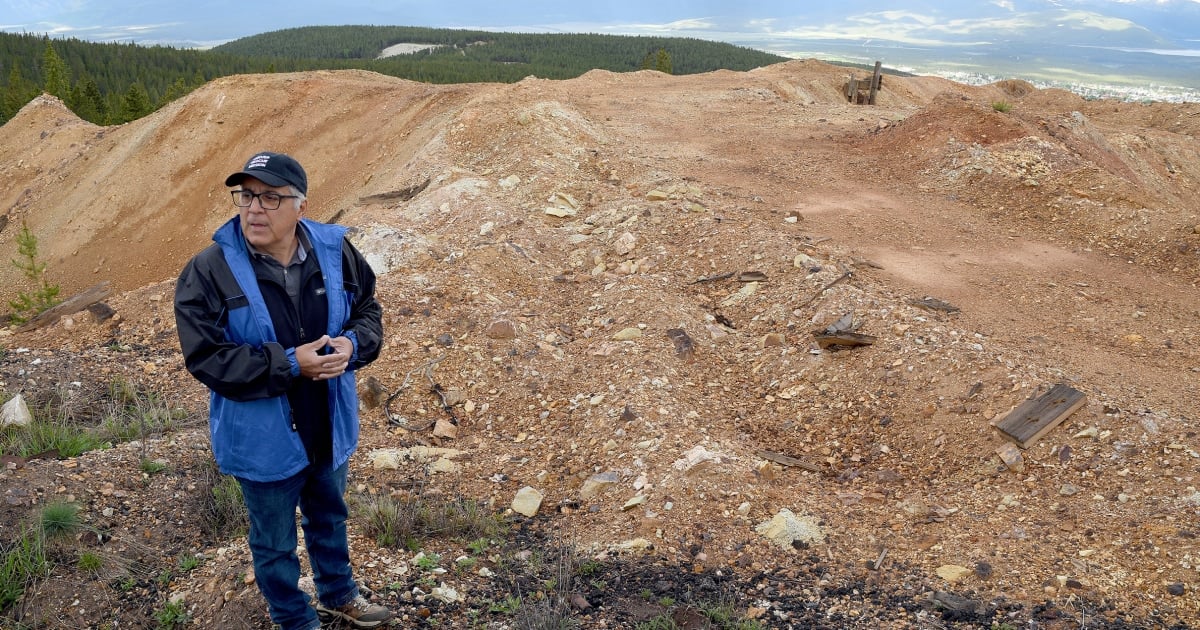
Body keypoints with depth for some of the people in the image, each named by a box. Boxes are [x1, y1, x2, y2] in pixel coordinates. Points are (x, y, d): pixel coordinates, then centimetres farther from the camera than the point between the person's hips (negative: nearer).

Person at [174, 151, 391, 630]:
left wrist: (352, 344, -20)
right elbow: (206, 357, -20)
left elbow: (368, 310, 3)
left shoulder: (334, 252, -9)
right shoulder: (208, 271, -19)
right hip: (264, 440, -3)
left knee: (329, 519, 28)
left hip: (330, 428, 4)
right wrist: (289, 364, -27)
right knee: (275, 542, 18)